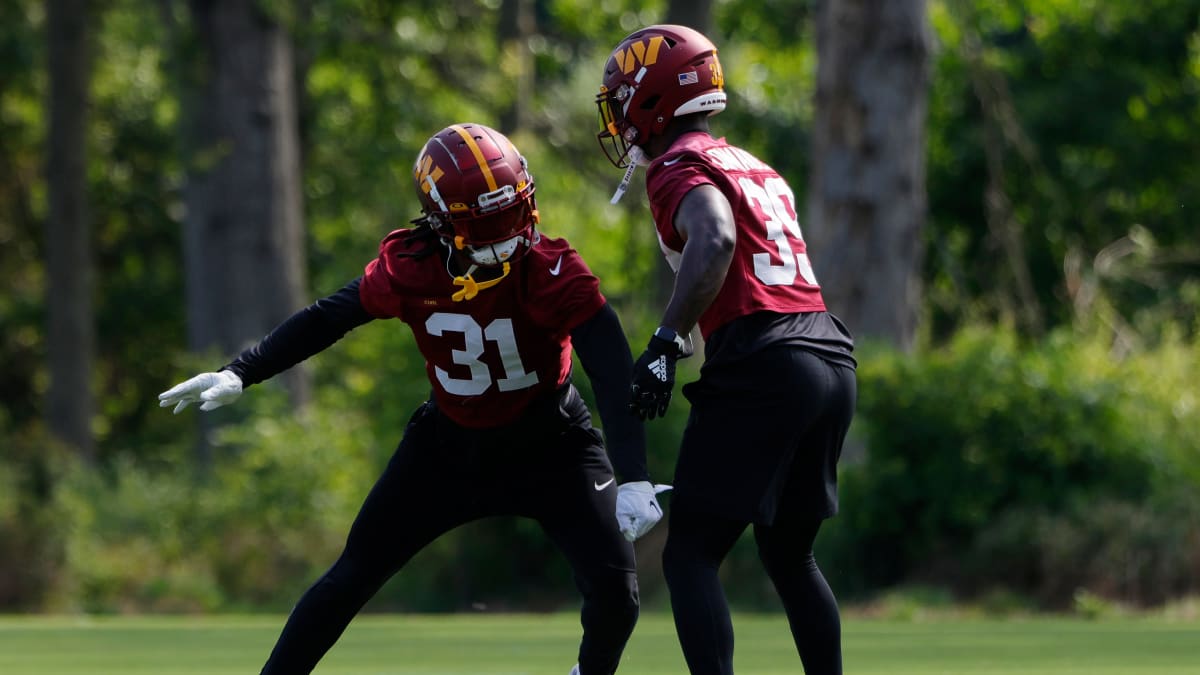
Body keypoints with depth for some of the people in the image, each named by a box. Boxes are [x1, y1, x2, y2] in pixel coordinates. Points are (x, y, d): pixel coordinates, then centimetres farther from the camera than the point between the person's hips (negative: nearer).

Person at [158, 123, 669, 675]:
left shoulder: (551, 271, -28)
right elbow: (324, 320, -5)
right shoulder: (409, 269, -20)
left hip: (549, 447, -2)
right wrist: (239, 374, -10)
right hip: (450, 444, 2)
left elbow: (614, 375, -33)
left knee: (613, 586, -16)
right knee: (353, 575, 2)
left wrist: (633, 479, -43)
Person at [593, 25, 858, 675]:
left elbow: (714, 241, -22)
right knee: (790, 556, 22)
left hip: (763, 369, -8)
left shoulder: (679, 167, -3)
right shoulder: (753, 167, 24)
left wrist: (665, 342, -24)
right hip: (832, 358, 8)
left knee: (689, 557, -4)